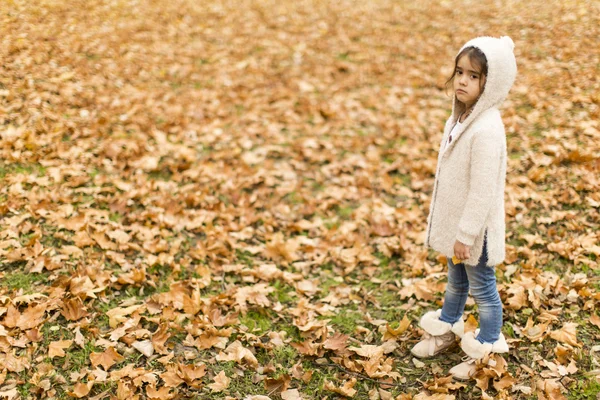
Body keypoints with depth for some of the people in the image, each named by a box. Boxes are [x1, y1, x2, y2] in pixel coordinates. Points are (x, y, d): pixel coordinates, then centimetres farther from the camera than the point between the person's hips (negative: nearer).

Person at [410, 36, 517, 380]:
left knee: (483, 289, 10)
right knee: (456, 282, 27)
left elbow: (483, 190, -26)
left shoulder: (487, 129, -28)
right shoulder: (461, 117, 1)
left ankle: (486, 352, 28)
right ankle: (446, 330, 47)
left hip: (475, 229, -8)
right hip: (455, 222, 8)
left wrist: (466, 235, -21)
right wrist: (455, 231, 16)